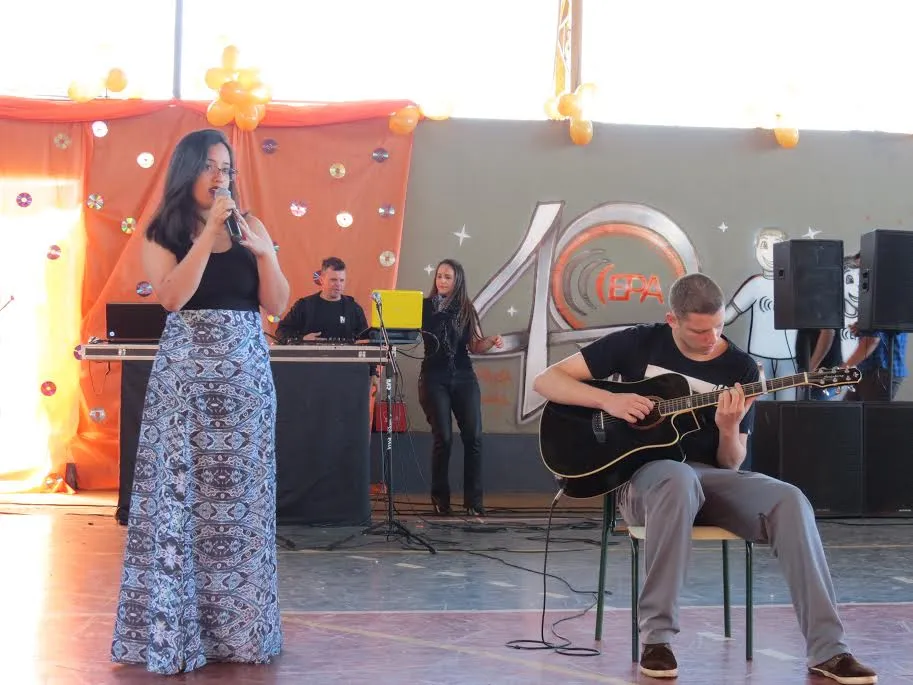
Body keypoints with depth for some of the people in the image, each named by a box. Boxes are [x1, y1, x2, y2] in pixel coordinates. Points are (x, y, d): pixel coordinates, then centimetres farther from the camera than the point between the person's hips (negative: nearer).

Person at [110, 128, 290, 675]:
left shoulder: (250, 228, 11)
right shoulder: (162, 235, 4)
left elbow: (277, 304, 6)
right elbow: (172, 297, -12)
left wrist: (263, 251, -8)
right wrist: (208, 233, -13)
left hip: (245, 373, 2)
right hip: (186, 374, -2)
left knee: (240, 496, 3)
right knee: (179, 493, -3)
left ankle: (238, 625, 12)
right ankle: (174, 628, 4)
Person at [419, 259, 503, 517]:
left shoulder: (466, 309, 9)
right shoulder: (424, 306, 3)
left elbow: (475, 346, 10)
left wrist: (491, 341, -9)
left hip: (464, 377, 2)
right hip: (434, 378, -2)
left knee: (473, 436, -6)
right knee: (443, 437, -7)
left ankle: (473, 500, 1)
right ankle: (440, 498, 7)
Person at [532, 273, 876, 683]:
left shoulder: (740, 368, 5)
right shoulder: (638, 344, 1)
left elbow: (730, 465, 8)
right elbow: (546, 381, 0)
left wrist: (730, 429, -15)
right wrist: (609, 400, -15)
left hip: (711, 479, 3)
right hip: (644, 474, -3)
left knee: (789, 501, -27)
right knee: (679, 479, -41)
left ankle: (827, 650, -23)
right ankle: (656, 637, -31)